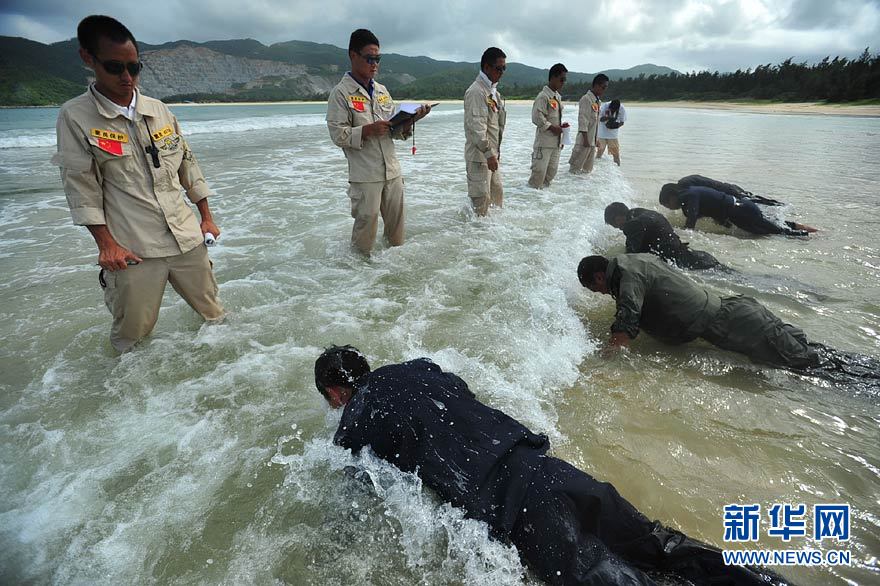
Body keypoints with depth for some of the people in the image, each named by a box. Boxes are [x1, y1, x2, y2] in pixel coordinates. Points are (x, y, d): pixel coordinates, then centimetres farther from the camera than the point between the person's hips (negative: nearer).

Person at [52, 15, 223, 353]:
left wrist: (206, 217, 11)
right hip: (132, 250, -3)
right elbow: (80, 185, -5)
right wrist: (105, 243, -11)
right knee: (132, 337, 6)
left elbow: (188, 164, 14)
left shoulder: (159, 111, 9)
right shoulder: (75, 116, -2)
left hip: (187, 238, 4)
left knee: (212, 311, 15)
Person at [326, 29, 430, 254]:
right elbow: (338, 134, -11)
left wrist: (409, 120, -7)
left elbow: (395, 131, 14)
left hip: (392, 171, 6)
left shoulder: (382, 90, 14)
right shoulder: (341, 93, -5)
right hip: (364, 175, -6)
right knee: (366, 223, 0)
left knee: (397, 222, 13)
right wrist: (368, 130, -23)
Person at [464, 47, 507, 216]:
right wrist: (488, 153, -26)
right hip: (479, 156, -10)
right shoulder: (476, 91, -15)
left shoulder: (493, 91, 16)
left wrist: (496, 151, 19)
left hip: (492, 153, 10)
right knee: (481, 198, -5)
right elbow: (476, 126, -23)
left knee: (497, 193, 17)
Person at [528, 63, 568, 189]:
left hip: (556, 142, 9)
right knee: (540, 169, -8)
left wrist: (560, 126, 14)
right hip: (544, 142, -9)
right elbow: (537, 118, -19)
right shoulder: (543, 96, -12)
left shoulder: (558, 97, 15)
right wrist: (552, 128, -17)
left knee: (552, 169, 11)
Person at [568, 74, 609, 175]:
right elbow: (583, 120, -17)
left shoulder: (597, 101, 15)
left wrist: (596, 139, 16)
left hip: (593, 141, 9)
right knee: (576, 167, -3)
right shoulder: (586, 99, -11)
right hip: (584, 140, -9)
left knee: (588, 169, 13)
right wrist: (585, 139, -20)